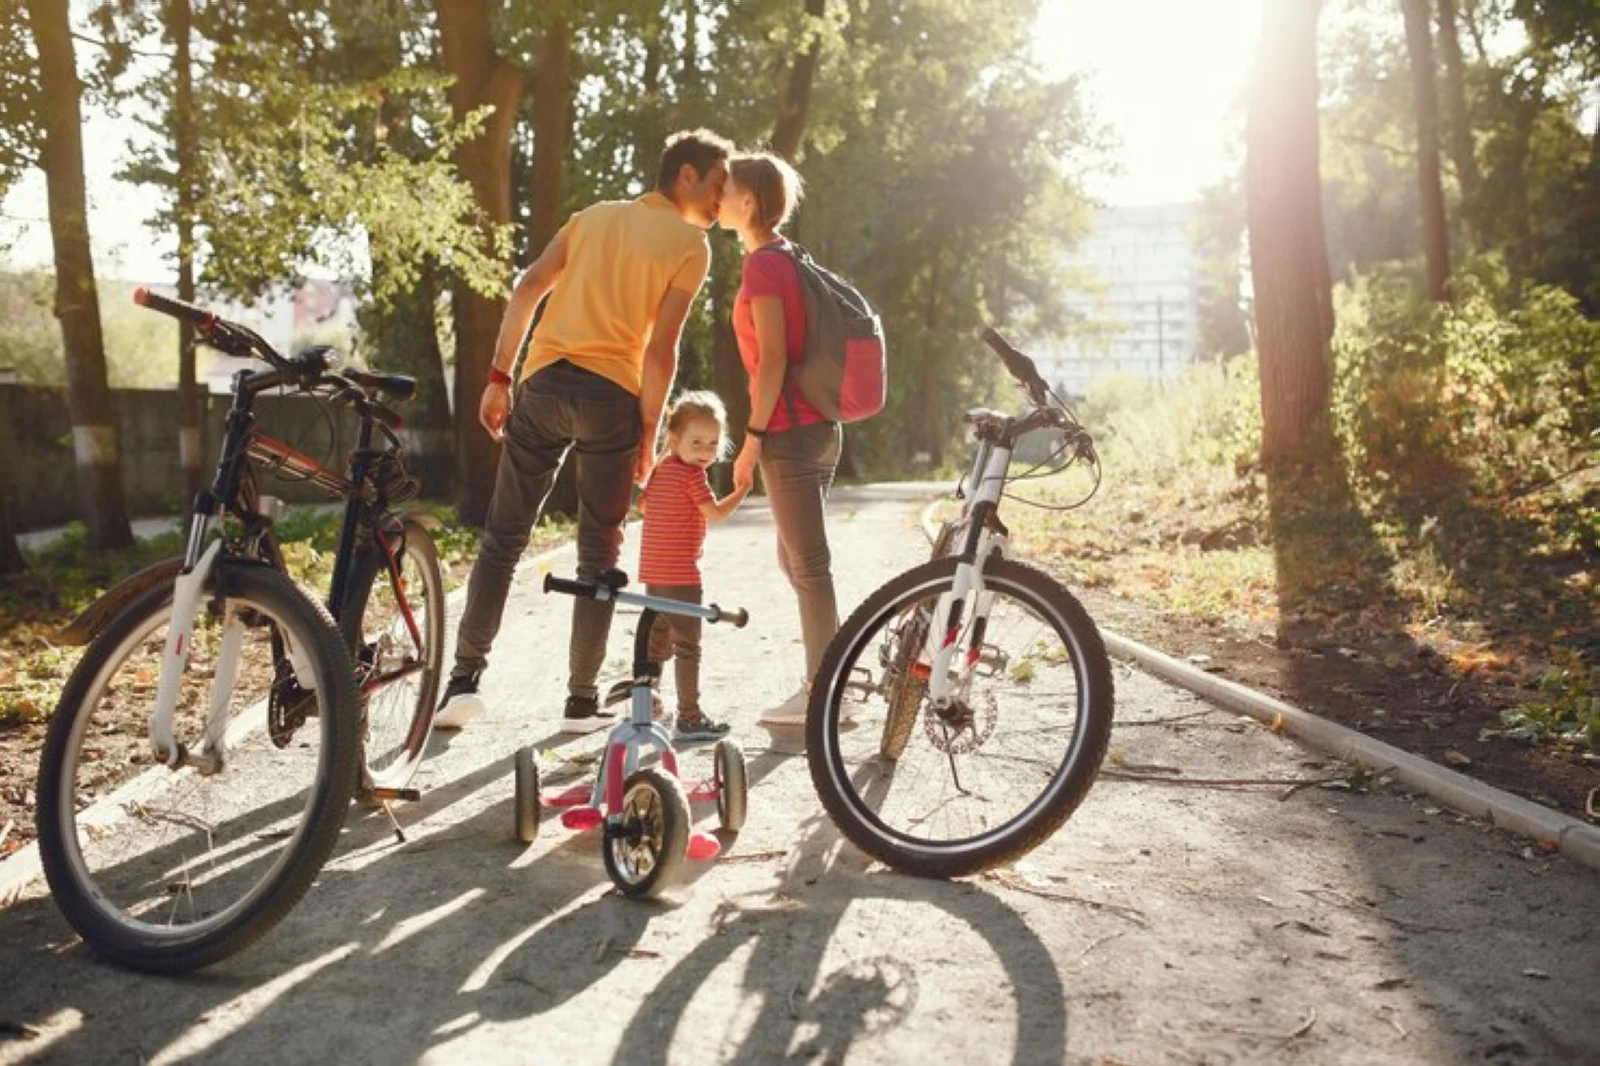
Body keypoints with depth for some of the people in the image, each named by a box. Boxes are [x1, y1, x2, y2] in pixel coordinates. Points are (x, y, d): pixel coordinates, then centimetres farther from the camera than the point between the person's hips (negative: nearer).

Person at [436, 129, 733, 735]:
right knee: (599, 553, 7)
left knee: (502, 537, 10)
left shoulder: (596, 215, 19)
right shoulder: (691, 245, 4)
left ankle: (464, 679, 7)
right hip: (612, 396, -4)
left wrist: (498, 379, 8)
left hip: (543, 382, 4)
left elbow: (527, 289, 9)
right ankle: (582, 701, 12)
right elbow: (660, 350, -6)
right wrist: (648, 435, 0)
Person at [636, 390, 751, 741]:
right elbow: (715, 513, -14)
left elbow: (642, 504, 20)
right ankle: (689, 717, 0)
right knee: (687, 645, -3)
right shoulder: (692, 474, -14)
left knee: (658, 638, 20)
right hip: (681, 573, -9)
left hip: (653, 570, 9)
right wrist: (743, 490, -4)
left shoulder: (661, 469, 11)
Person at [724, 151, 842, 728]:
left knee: (807, 564, -4)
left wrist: (752, 438, -16)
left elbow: (772, 358, -19)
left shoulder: (763, 265, -11)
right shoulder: (788, 257, 17)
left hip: (788, 431, -10)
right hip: (818, 426, 10)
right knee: (797, 559, 16)